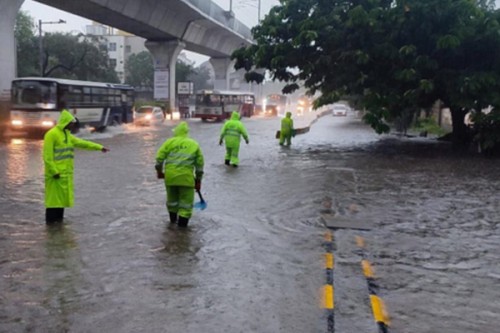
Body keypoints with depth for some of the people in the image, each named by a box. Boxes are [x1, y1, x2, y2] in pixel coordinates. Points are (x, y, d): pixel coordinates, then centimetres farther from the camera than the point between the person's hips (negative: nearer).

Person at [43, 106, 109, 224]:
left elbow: (82, 143, 18)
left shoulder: (67, 135, 15)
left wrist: (99, 147, 14)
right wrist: (54, 171, -20)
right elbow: (47, 156, -17)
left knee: (62, 197, 12)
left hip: (66, 173, 9)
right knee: (54, 197, -5)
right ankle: (51, 221, 0)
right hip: (56, 174, -9)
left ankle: (59, 220, 20)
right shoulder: (52, 134, -13)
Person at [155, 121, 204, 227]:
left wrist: (159, 170, 17)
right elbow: (200, 163, 13)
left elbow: (160, 157, 3)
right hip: (186, 175, -2)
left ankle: (173, 218, 35)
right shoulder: (194, 144, 13)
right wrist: (198, 179, 20)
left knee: (172, 197, 20)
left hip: (170, 174, 2)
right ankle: (183, 222, 5)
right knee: (186, 199, 8)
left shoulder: (170, 142, 9)